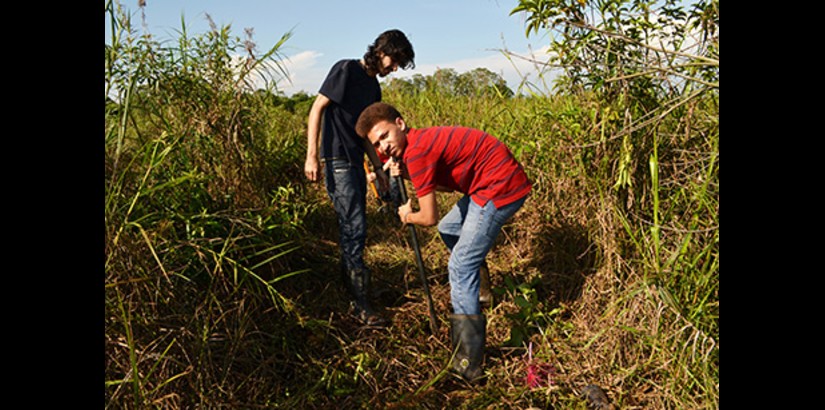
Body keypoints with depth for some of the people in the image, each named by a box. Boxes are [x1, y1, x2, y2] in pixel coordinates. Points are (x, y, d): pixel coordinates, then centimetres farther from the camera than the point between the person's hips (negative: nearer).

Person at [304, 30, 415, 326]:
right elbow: (317, 108, -11)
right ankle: (361, 302, -2)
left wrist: (379, 168, 17)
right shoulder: (346, 69, -7)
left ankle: (349, 281, 29)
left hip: (356, 162, 9)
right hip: (337, 160, -8)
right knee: (354, 228, -9)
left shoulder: (374, 87, 17)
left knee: (352, 227, 14)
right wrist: (311, 156, -18)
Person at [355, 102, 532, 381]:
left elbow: (429, 218, -16)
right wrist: (409, 175, 7)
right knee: (449, 229, 27)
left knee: (461, 266, -10)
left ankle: (468, 365, -7)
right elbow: (449, 182, 18)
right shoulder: (425, 140, 11)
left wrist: (407, 216, 6)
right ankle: (472, 290, 40)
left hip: (500, 187, -10)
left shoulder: (416, 152, -18)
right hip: (495, 182, 10)